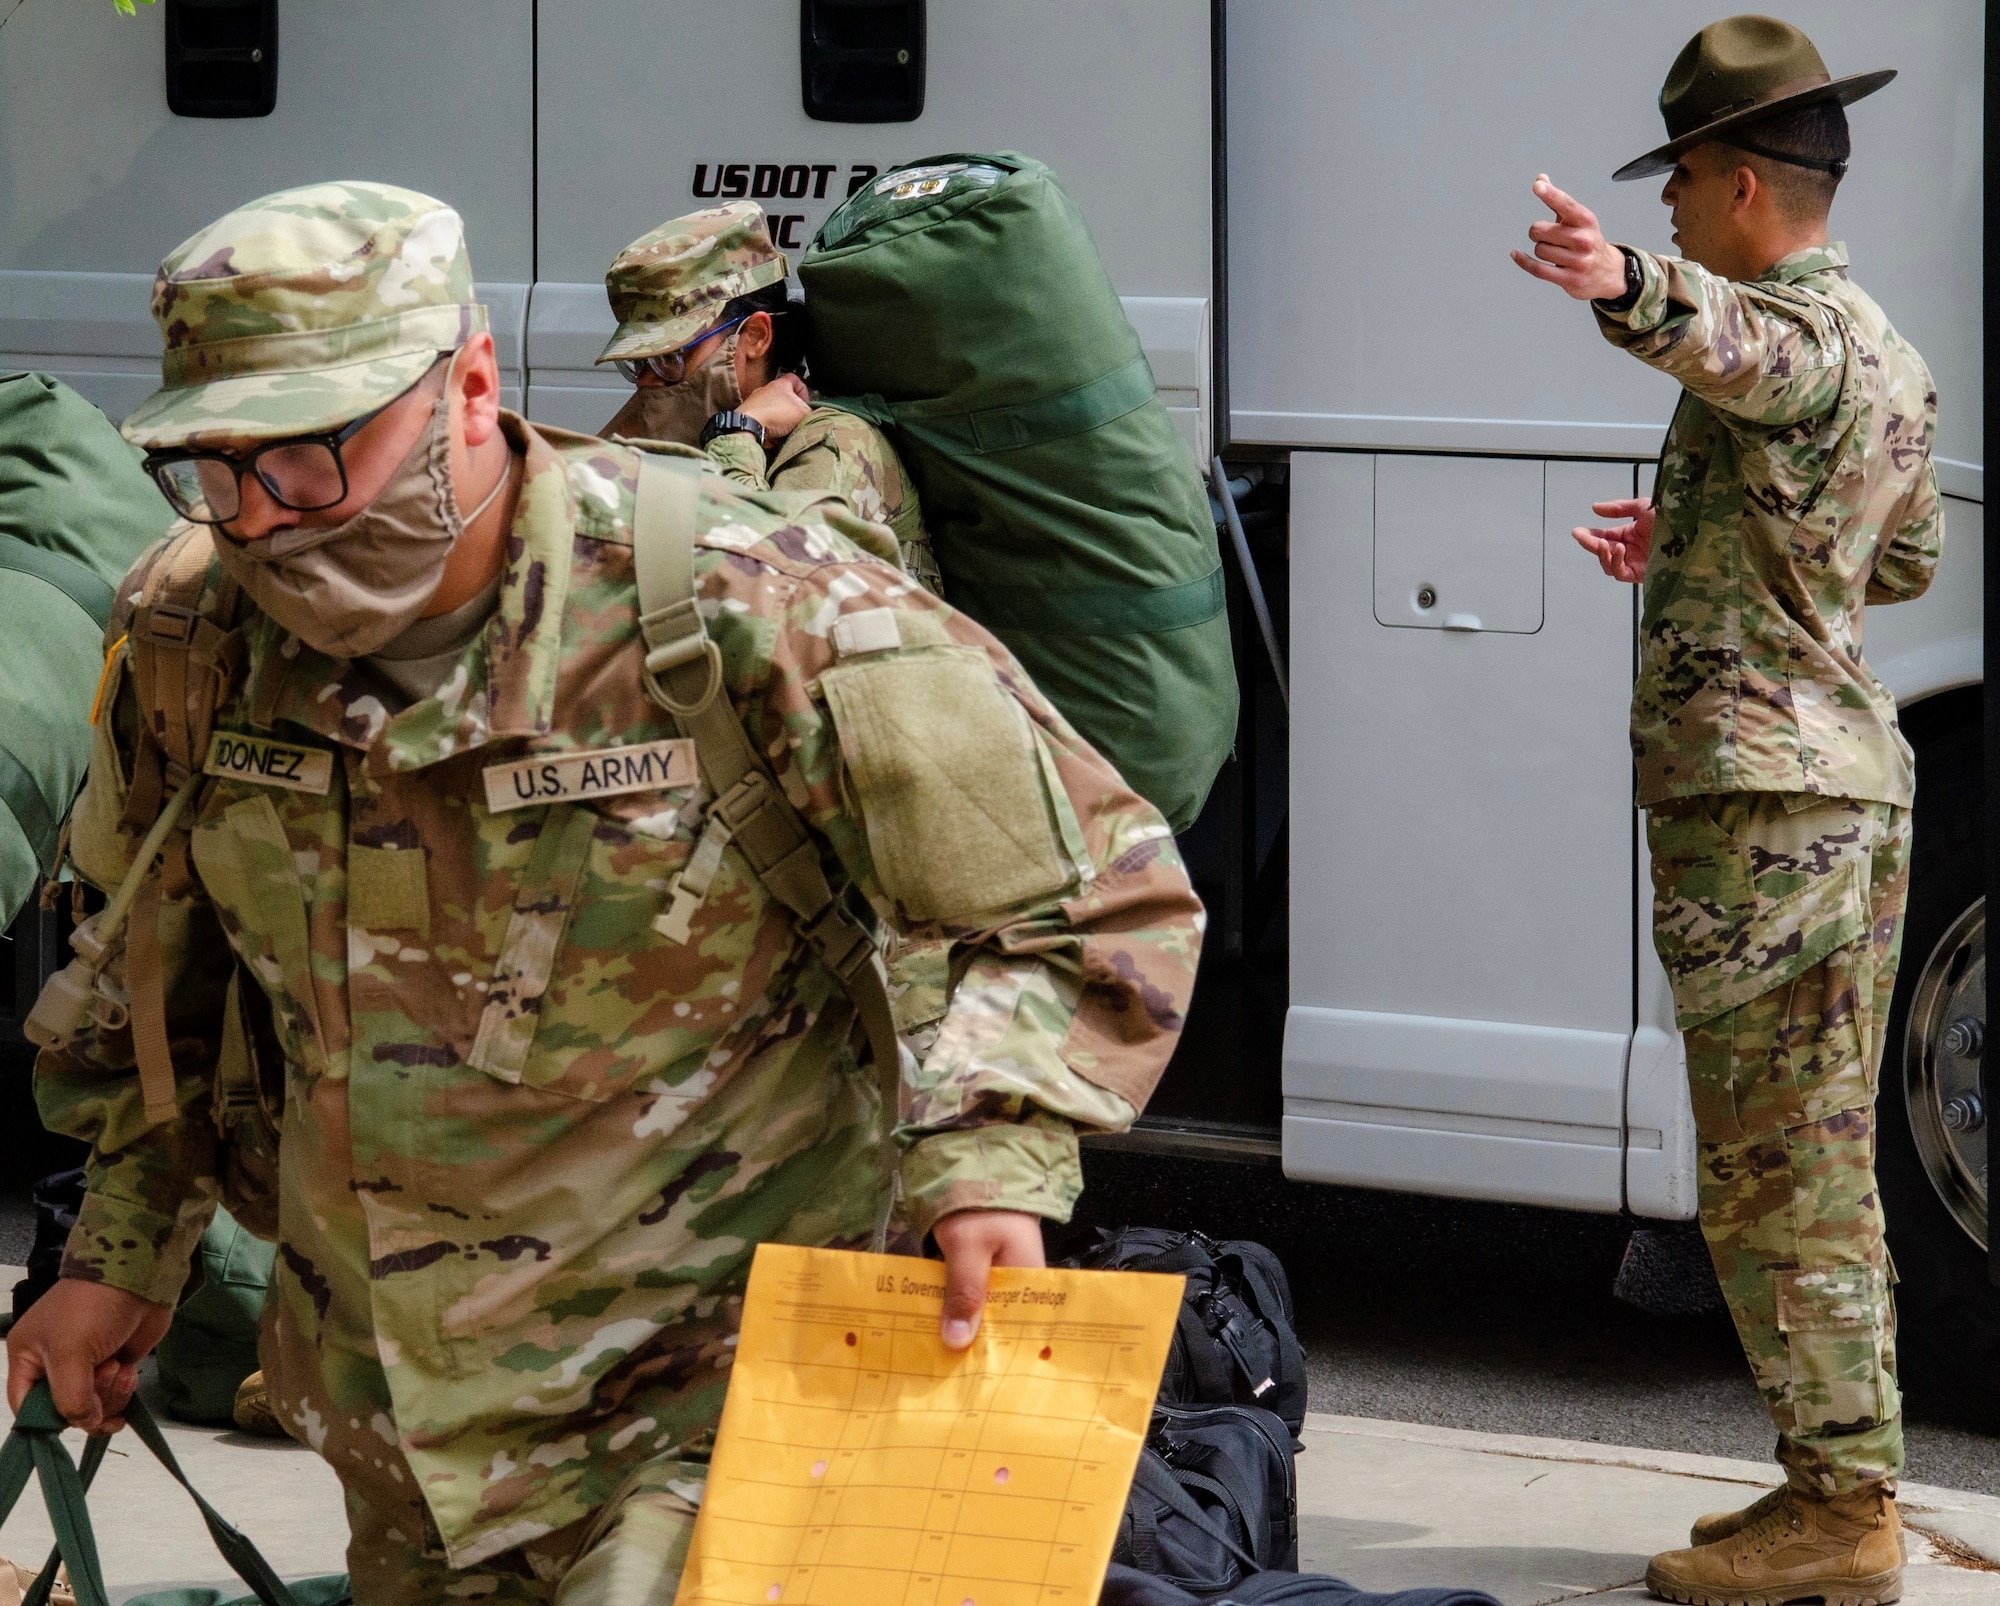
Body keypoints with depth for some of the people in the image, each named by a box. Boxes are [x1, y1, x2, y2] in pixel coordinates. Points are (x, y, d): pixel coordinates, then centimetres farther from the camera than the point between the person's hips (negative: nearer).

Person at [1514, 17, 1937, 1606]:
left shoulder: (1811, 330, -14)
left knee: (1770, 1170, -9)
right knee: (1822, 1164, 15)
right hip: (1853, 782, 10)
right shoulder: (1893, 359, 18)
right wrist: (1700, 551, 34)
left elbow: (1737, 341, -40)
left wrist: (1627, 286, -61)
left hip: (1764, 797, -10)